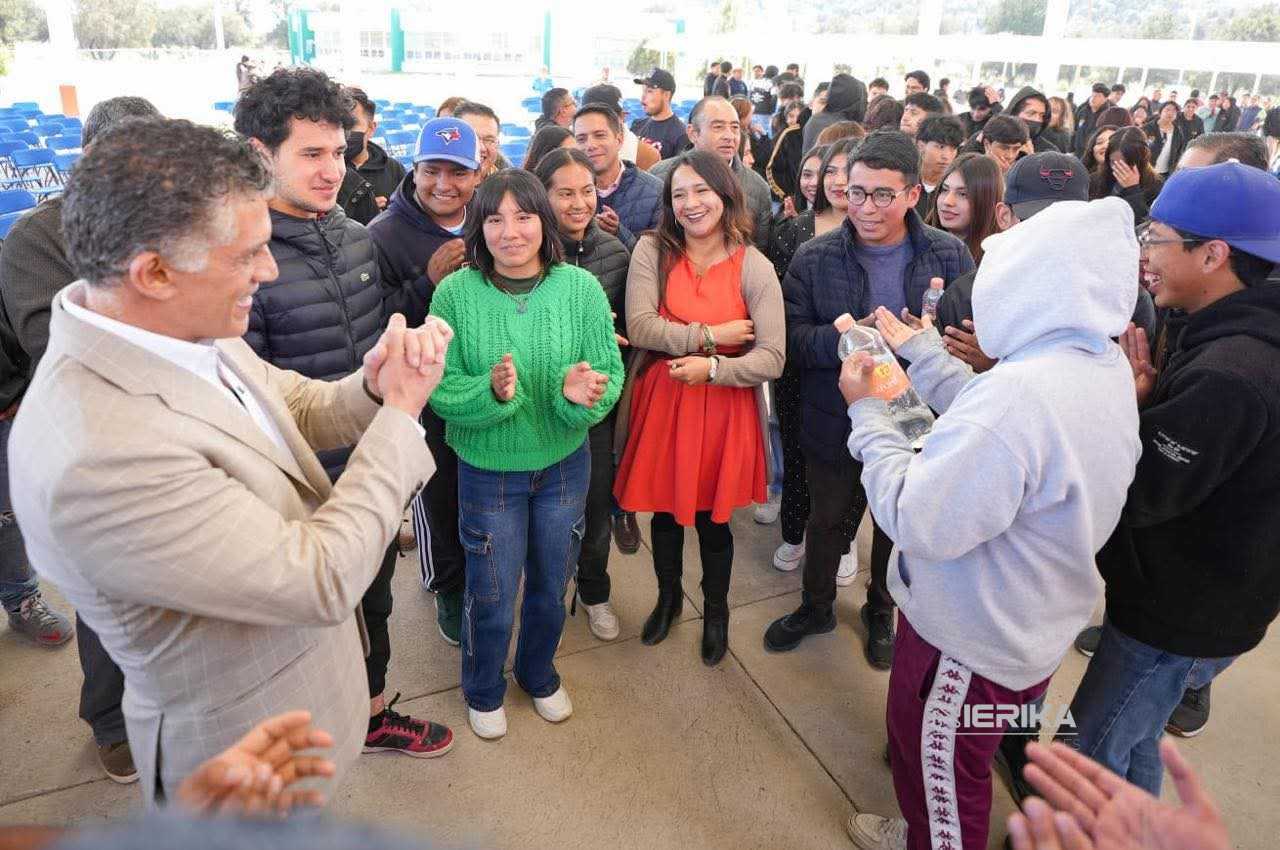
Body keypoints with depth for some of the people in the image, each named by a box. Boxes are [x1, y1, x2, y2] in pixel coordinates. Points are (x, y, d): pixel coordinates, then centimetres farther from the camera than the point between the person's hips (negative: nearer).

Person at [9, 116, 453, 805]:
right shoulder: (98, 456, -37)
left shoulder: (193, 334, -11)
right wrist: (401, 410, -24)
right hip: (250, 748, -7)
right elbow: (321, 580, -32)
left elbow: (300, 408, 4)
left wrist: (372, 386, -19)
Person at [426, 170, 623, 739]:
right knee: (492, 600, 14)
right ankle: (482, 691, 45)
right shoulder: (456, 292, -16)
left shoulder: (580, 287, -12)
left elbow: (611, 371, -10)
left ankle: (539, 675, 52)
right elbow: (439, 388, -15)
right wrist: (490, 392, -34)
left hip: (565, 463, 2)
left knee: (550, 589, 22)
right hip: (488, 469, -2)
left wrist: (584, 393, -31)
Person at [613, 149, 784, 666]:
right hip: (660, 404, 1)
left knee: (712, 517, 12)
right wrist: (711, 336, -17)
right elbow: (639, 328, -16)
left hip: (723, 409, -1)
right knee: (665, 510, 18)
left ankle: (715, 612, 40)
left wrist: (712, 367, -24)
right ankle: (668, 598, 46)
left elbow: (772, 358, -11)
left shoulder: (754, 267, -7)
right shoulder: (652, 252, -4)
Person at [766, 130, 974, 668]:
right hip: (836, 423, 0)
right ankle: (816, 607, 46)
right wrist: (840, 339, -31)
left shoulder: (951, 256, -8)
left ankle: (881, 611, 49)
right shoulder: (814, 258, -8)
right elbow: (791, 338, -11)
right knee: (827, 521, 19)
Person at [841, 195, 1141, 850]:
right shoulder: (1106, 365, -5)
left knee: (943, 767, 18)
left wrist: (868, 412, -20)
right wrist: (918, 349, 8)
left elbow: (918, 523, -31)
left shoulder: (1019, 392, -36)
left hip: (970, 639, -9)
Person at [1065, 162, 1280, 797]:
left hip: (1182, 616, -9)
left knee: (1095, 746, 8)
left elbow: (1136, 493, -27)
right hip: (1186, 595, 9)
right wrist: (1148, 395, -10)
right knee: (1132, 738, 26)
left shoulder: (1229, 374, -31)